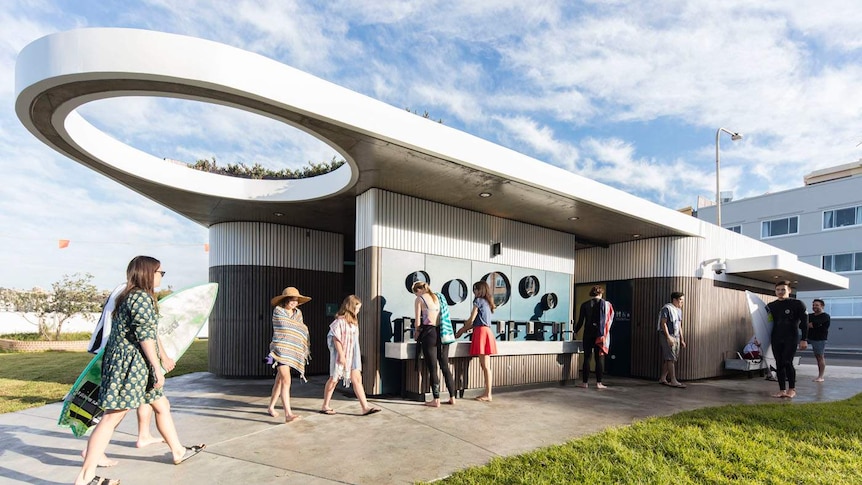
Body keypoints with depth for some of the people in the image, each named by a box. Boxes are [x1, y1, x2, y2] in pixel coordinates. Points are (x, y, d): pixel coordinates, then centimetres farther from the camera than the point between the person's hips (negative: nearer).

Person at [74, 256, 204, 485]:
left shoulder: (130, 295, 18)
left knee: (161, 405, 16)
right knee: (113, 416, -6)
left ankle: (178, 451, 26)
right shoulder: (142, 296, -14)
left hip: (135, 364, 11)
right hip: (131, 364, -11)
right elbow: (145, 335, -19)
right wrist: (157, 368, -17)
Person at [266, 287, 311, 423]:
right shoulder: (277, 311, -4)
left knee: (280, 380, 17)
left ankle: (271, 407, 33)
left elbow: (302, 331, 16)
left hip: (293, 351, 5)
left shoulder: (298, 313, 10)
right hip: (280, 349, -5)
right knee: (286, 381, -16)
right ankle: (288, 414, -20)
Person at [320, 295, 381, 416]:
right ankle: (325, 406, 21)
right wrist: (341, 355, -20)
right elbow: (336, 339, -17)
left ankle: (365, 407, -3)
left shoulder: (353, 321, 12)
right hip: (341, 355, -7)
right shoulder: (340, 321, -13)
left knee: (357, 379, 0)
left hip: (352, 355, 7)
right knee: (334, 379, 6)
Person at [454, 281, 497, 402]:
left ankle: (488, 395, -5)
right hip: (487, 331, 9)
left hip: (481, 331, -9)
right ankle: (487, 393, 11)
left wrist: (462, 330, 9)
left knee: (485, 366, -7)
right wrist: (464, 329, 21)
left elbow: (471, 319, -5)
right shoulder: (487, 302, 21)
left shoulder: (478, 300, -4)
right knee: (485, 365, 9)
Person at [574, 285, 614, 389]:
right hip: (600, 334, 0)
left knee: (586, 358, 6)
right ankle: (599, 383, 5)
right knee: (599, 359, 5)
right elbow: (609, 320, 0)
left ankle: (585, 382, 7)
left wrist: (576, 331, 15)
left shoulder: (584, 305, 0)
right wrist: (604, 334, 9)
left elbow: (580, 321, 1)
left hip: (588, 334, 1)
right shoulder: (605, 304, -1)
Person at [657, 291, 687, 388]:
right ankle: (673, 381, -10)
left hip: (676, 337, 8)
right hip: (667, 336, -8)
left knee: (667, 359, 8)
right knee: (671, 358, -10)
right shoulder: (666, 308, -10)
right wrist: (668, 337, -21)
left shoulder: (679, 310, 17)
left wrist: (682, 339, 18)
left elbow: (679, 326, 22)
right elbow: (663, 323, -15)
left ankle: (662, 378, 14)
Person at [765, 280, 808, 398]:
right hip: (776, 339, 5)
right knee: (779, 364, 4)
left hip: (791, 339, -4)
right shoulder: (771, 306, 11)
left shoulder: (797, 304, -1)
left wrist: (804, 340, -9)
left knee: (787, 362, -13)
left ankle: (792, 389, 3)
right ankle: (782, 390, 10)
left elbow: (804, 323, -3)